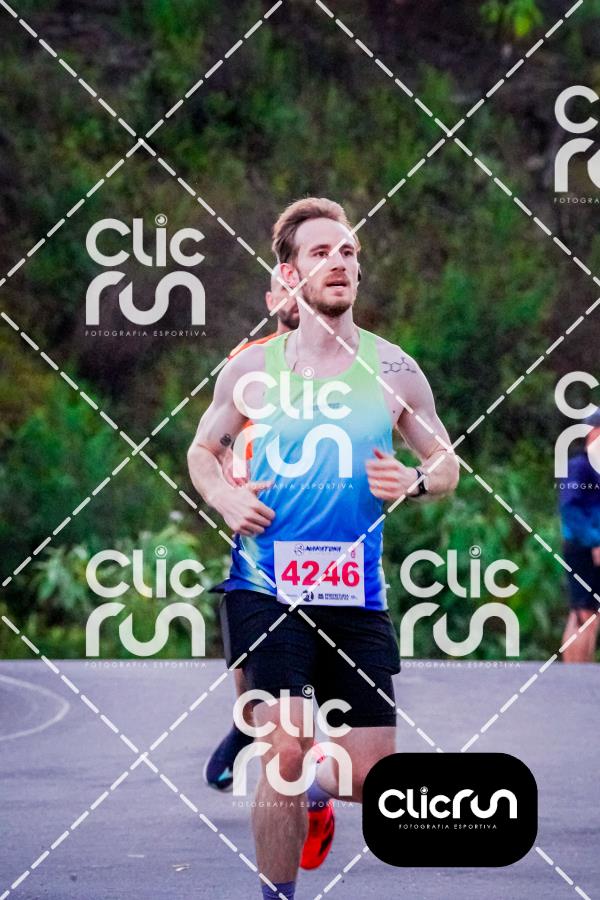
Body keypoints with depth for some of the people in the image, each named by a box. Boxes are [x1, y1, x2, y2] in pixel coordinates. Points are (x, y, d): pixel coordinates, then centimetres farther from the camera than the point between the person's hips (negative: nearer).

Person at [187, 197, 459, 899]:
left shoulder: (392, 371, 3)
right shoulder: (252, 369, 1)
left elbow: (447, 462, 14)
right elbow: (202, 450, 16)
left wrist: (415, 481, -9)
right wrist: (223, 498, -5)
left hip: (356, 597, 2)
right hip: (265, 590, -2)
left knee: (372, 779, 2)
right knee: (284, 751, -17)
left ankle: (317, 788, 39)